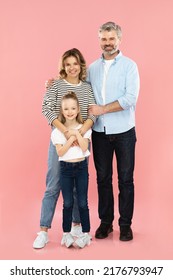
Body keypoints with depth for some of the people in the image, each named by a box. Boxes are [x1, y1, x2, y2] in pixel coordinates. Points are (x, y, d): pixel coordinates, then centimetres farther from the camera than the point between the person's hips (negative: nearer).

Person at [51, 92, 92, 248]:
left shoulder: (84, 127, 0)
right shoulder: (58, 131, -2)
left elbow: (84, 147, -12)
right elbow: (60, 152, -11)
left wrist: (77, 133, -17)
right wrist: (71, 138, -18)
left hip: (81, 167, 0)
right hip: (66, 168, 0)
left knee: (82, 203, 5)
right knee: (67, 203, 6)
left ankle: (86, 233, 17)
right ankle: (66, 234, 19)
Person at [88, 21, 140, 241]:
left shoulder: (129, 66, -3)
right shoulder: (92, 68, 9)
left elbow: (130, 97, -14)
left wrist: (102, 109, -16)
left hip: (123, 132, -3)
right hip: (99, 132, 3)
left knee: (125, 179, 5)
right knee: (103, 178, 10)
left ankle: (125, 224, 18)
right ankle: (105, 221, 24)